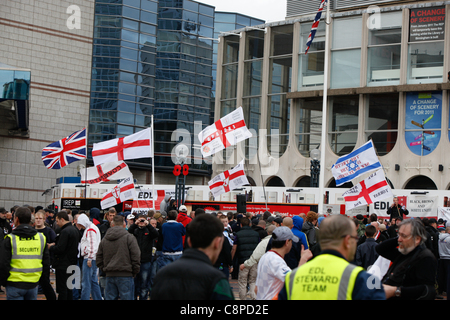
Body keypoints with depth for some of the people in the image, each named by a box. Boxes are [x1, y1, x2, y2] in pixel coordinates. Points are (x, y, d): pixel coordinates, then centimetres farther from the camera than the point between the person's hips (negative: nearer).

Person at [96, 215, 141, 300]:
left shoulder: (104, 239, 10)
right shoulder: (129, 238, -5)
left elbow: (99, 259, 12)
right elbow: (136, 257, -8)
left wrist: (105, 270, 16)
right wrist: (135, 272, 3)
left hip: (109, 275, 4)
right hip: (125, 275, -4)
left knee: (110, 298, 8)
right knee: (126, 297, -3)